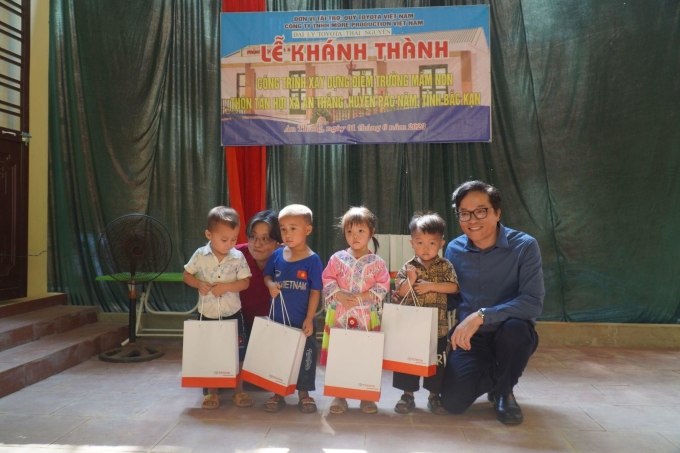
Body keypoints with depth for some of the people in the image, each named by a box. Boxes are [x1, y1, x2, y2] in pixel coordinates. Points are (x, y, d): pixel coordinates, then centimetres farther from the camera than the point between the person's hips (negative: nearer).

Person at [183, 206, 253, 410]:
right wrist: (199, 284, -19)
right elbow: (186, 275, 0)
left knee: (238, 353, 7)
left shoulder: (238, 257, -11)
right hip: (207, 314, 1)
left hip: (232, 314, 0)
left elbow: (245, 282, -10)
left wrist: (226, 287, -25)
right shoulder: (200, 255, -9)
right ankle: (211, 392, 28)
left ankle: (238, 390, 23)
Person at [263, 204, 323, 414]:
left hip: (301, 322, -3)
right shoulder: (277, 255, -2)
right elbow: (267, 275, 13)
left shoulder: (312, 260, -12)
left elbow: (315, 292, -10)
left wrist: (309, 319, -13)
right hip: (277, 320, 3)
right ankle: (278, 393, 32)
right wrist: (270, 285, -11)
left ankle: (304, 393, 29)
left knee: (305, 357, 10)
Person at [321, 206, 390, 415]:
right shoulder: (337, 258, 3)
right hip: (338, 315, 1)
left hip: (367, 316, 0)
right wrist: (339, 295, -15)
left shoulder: (377, 262, 1)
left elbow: (383, 285, -3)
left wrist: (363, 296, -14)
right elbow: (327, 280, 1)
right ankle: (338, 396, 19)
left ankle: (367, 397, 21)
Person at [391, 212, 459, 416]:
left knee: (436, 361, 11)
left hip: (437, 325, 0)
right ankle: (408, 395, 23)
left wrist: (430, 285, -18)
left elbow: (453, 287, -11)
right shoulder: (408, 267, -2)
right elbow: (400, 291, -6)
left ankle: (434, 396, 27)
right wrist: (410, 281, -25)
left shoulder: (445, 266, 0)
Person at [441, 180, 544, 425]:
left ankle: (504, 391, -4)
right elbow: (450, 297, 6)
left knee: (515, 327, -37)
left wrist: (481, 316, -32)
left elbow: (533, 302, -23)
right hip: (469, 336, 2)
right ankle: (490, 374, 21)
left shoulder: (524, 246, -14)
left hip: (511, 333, -2)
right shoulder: (454, 249, -2)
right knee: (453, 402, -16)